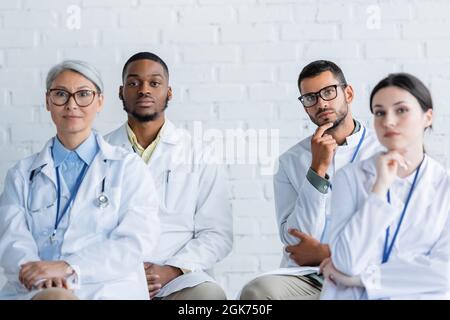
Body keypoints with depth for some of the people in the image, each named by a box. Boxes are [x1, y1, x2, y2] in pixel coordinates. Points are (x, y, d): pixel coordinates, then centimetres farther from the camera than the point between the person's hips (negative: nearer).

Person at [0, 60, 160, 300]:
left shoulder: (128, 168, 14)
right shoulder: (23, 174, 20)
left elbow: (135, 240, 0)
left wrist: (68, 267, -15)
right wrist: (40, 274, -19)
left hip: (106, 288, -1)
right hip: (34, 290, 1)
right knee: (53, 298, -36)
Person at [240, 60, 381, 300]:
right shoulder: (291, 161, 13)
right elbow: (295, 241, 1)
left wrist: (323, 253, 0)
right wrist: (318, 169, -6)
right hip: (305, 277, 2)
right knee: (256, 291, -31)